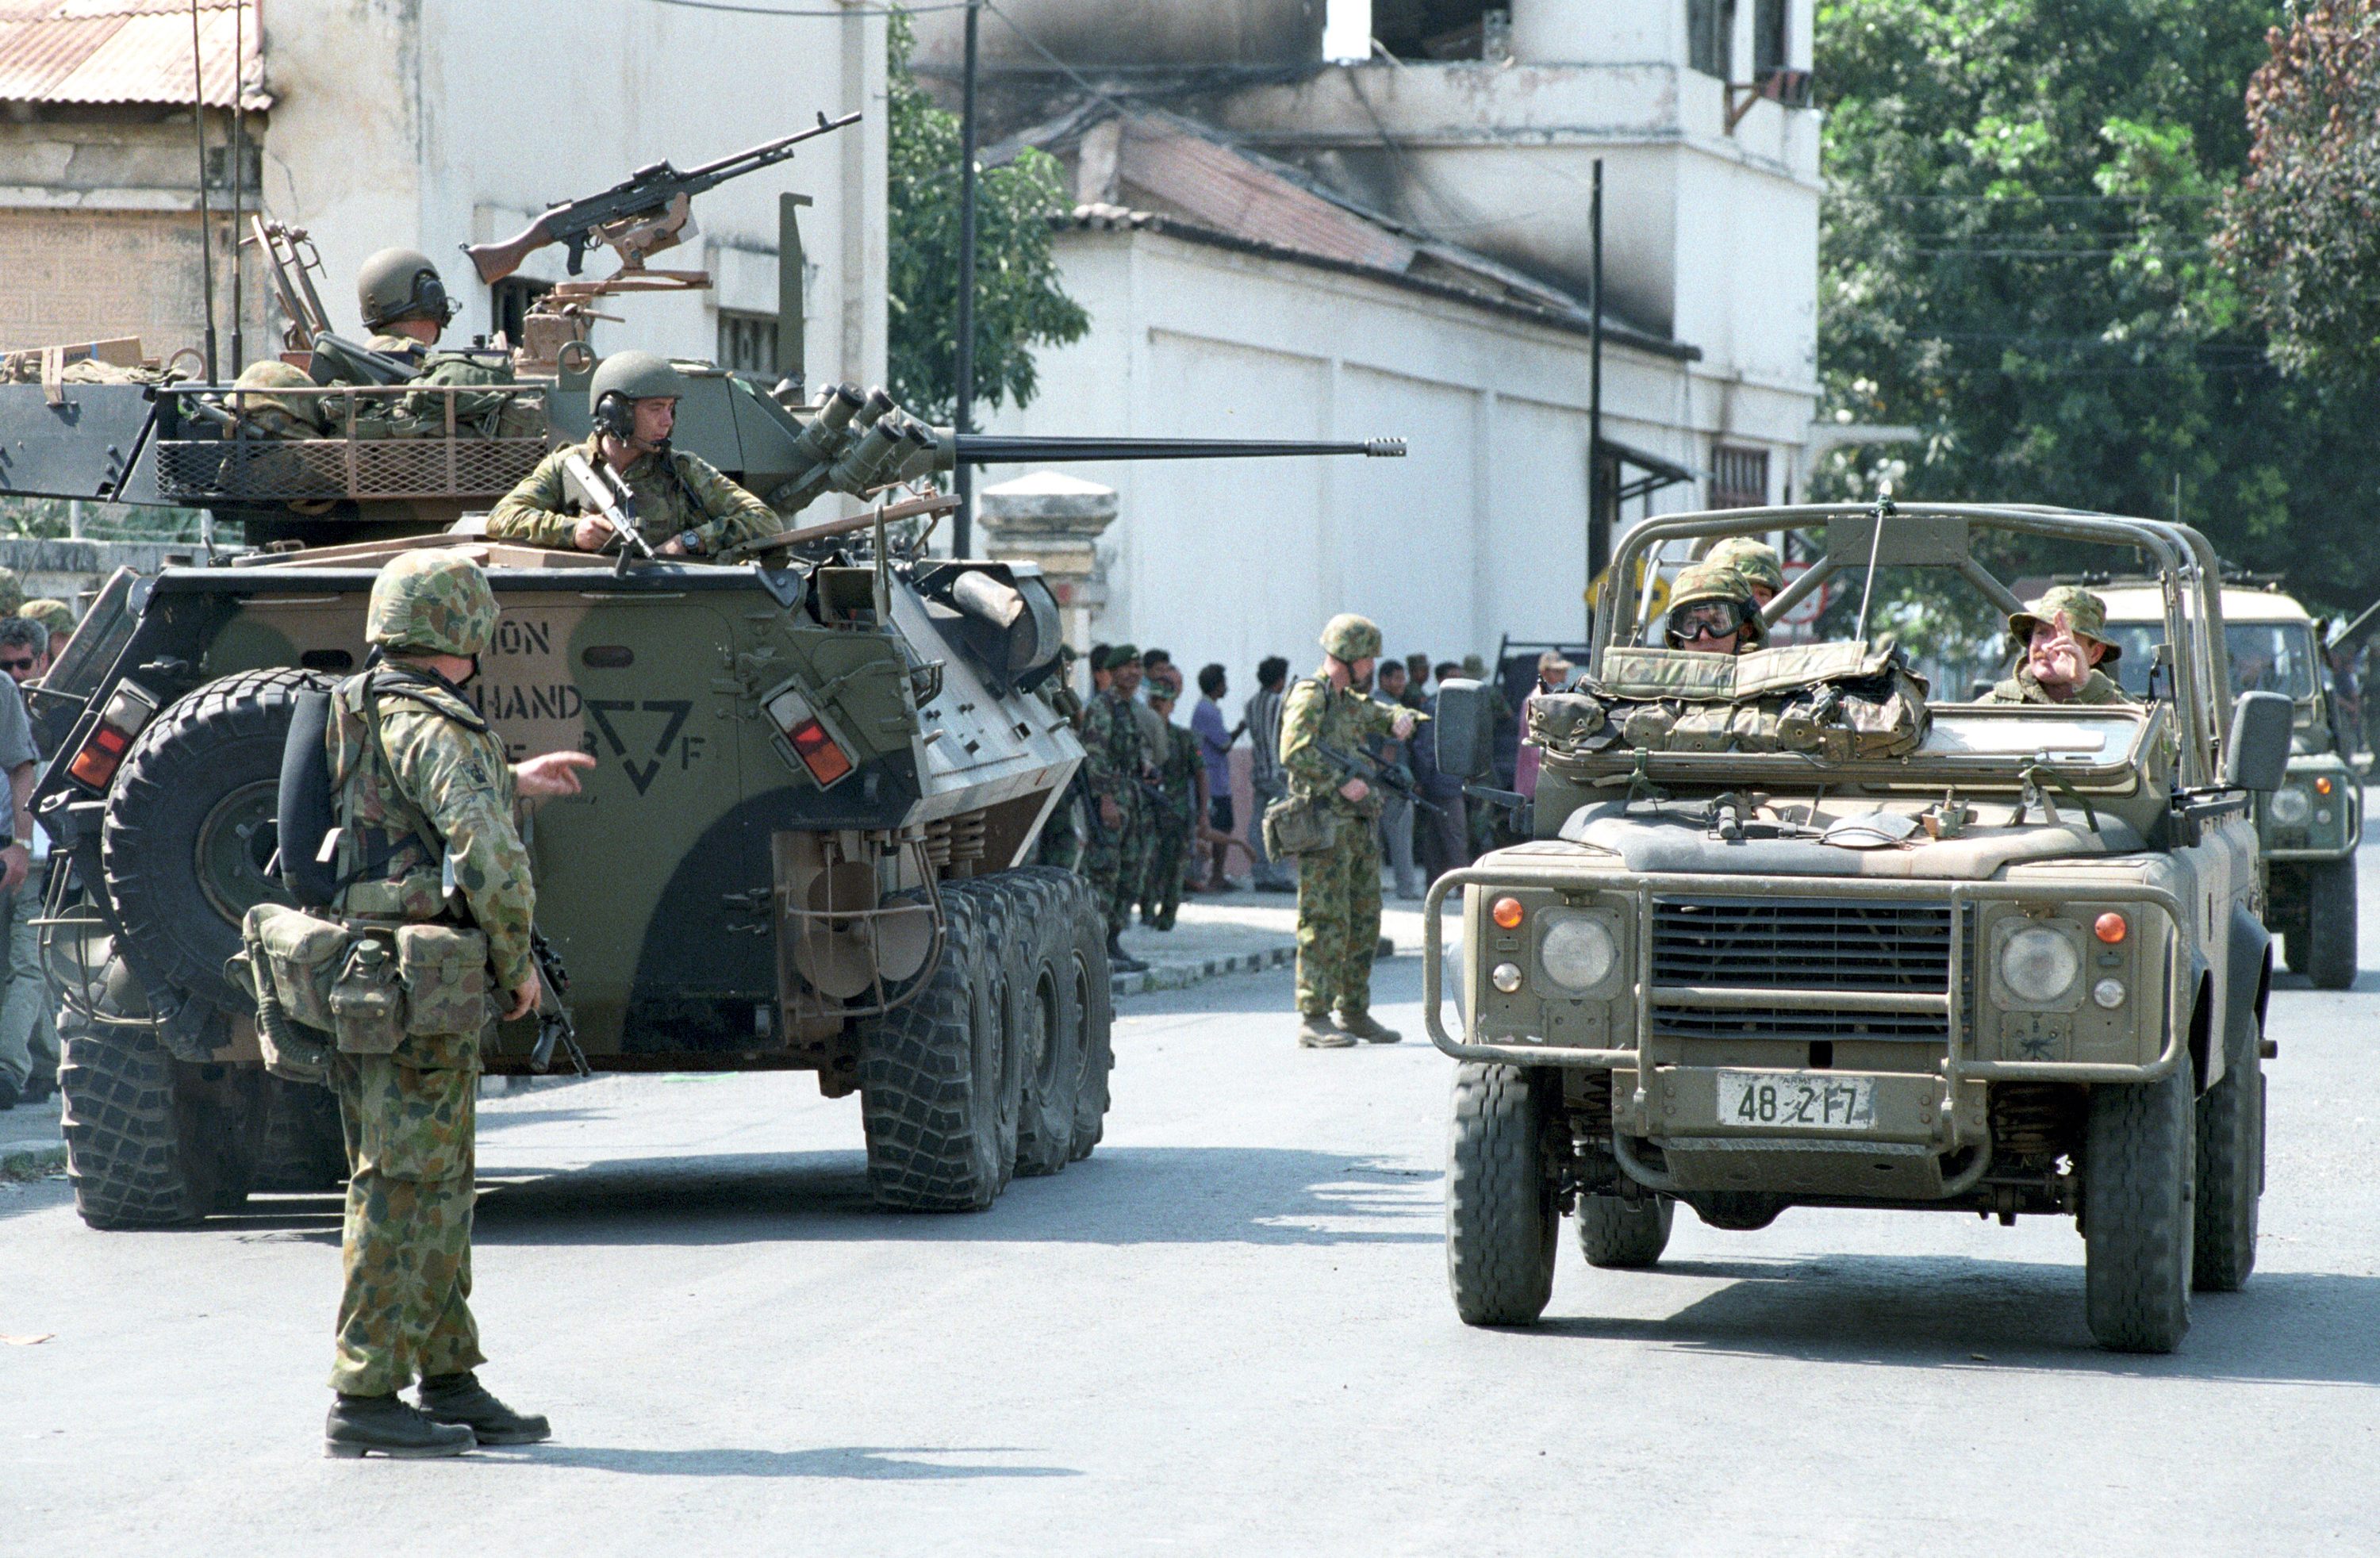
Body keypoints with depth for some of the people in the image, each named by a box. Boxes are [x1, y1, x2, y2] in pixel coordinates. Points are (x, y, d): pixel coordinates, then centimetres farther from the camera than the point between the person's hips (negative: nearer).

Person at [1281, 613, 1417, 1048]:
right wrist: (1341, 782, -23)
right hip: (1323, 828, -9)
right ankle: (1314, 1019, -9)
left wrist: (1401, 718, 7)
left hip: (1358, 829, 9)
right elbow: (1294, 754, -21)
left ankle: (1354, 1013, 18)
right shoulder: (1309, 696, -9)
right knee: (1325, 923, -10)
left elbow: (1387, 716, 31)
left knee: (1364, 922, 11)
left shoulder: (1351, 702, 18)